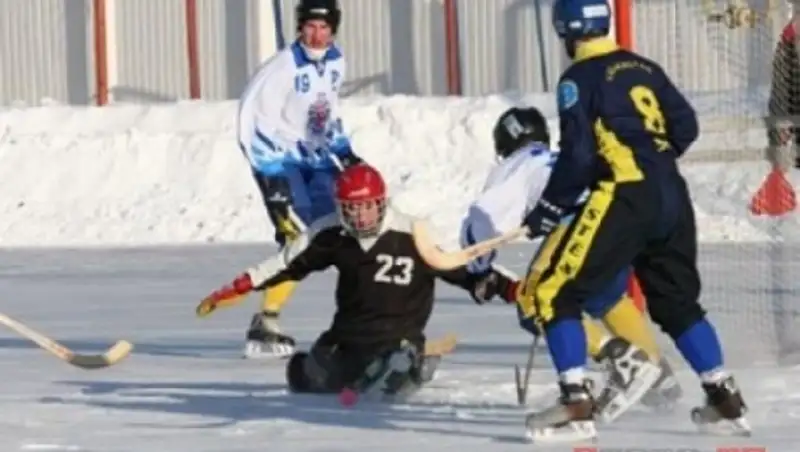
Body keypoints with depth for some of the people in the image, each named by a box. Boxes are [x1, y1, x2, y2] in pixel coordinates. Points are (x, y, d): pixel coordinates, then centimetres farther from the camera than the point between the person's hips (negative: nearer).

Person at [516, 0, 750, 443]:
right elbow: (685, 128, 16)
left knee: (552, 291, -3)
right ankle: (725, 398, 23)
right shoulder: (644, 69, 16)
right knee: (677, 301, 24)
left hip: (624, 201, -7)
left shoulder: (580, 78, -4)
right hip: (672, 198, 7)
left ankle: (576, 405, -13)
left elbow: (578, 155, -11)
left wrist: (550, 208, -1)